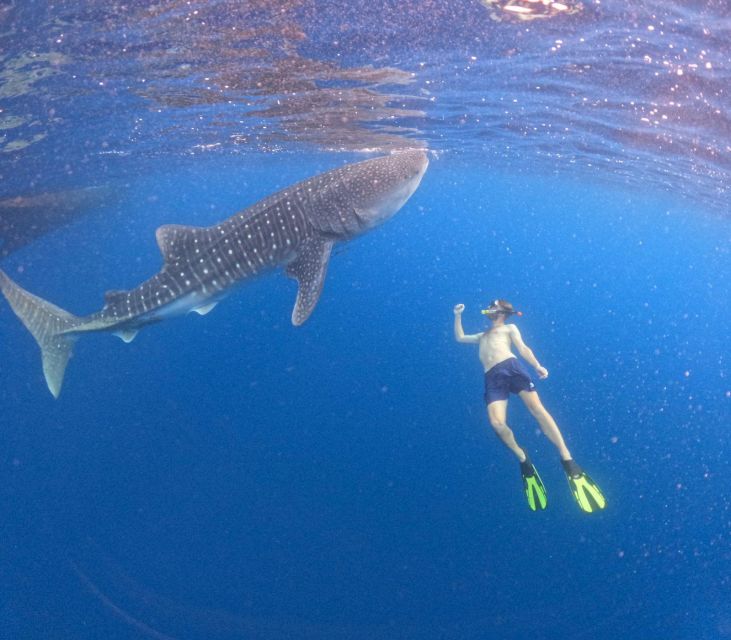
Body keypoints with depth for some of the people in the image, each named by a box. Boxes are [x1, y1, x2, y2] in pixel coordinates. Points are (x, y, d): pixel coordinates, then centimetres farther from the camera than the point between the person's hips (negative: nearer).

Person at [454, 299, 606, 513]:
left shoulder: (509, 328, 25)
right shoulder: (482, 336, 40)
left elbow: (522, 348, 10)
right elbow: (459, 337, 47)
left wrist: (537, 366, -9)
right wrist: (458, 315, 39)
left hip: (512, 367, -3)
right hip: (492, 378, 3)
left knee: (537, 408, -23)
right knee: (496, 423, -24)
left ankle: (568, 461, -26)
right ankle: (524, 461, -7)